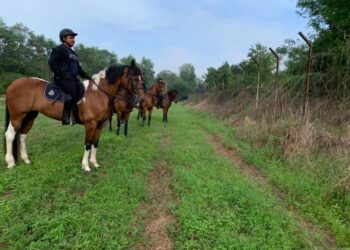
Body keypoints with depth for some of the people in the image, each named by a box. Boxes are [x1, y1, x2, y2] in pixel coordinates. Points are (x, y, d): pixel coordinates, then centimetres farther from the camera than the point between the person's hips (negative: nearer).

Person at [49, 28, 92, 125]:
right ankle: (66, 115, -24)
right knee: (73, 91, -32)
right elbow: (52, 63, -11)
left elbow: (79, 69, 26)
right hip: (62, 78, -8)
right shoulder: (59, 49, 1)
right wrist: (61, 74, -17)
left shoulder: (74, 53, 24)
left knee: (84, 90, -12)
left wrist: (88, 77, 12)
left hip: (72, 78, 8)